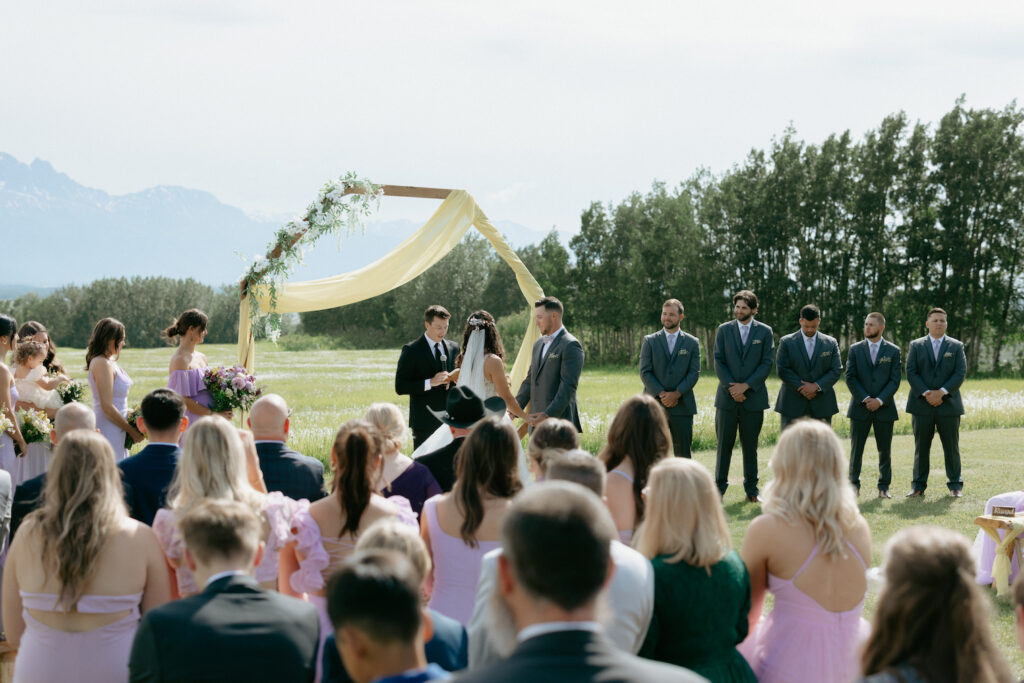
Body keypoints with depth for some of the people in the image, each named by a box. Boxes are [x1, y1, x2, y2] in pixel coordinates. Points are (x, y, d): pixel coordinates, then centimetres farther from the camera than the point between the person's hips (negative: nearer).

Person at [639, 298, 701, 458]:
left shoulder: (691, 343, 9)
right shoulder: (650, 341, 7)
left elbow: (694, 373, 2)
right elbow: (645, 372, 0)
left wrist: (676, 394, -12)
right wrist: (661, 394, -12)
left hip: (682, 405, 0)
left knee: (683, 451, 1)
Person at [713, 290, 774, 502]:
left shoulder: (764, 332, 5)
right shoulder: (724, 330, 7)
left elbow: (767, 363, -2)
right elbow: (718, 362, 3)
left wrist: (745, 386, -11)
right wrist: (731, 388, -8)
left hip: (753, 397, 0)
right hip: (727, 397, 0)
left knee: (750, 445, 5)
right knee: (724, 444, 0)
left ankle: (751, 490, 11)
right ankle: (719, 487, 5)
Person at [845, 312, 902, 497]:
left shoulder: (893, 351, 4)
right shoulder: (855, 349, 6)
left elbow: (895, 380, -1)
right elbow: (850, 377, 1)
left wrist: (880, 400, -13)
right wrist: (865, 399, -10)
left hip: (884, 407, 0)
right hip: (860, 407, 0)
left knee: (885, 450, 4)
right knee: (856, 449, 2)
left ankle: (884, 487, 10)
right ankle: (854, 485, 8)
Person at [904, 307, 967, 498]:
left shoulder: (956, 346, 8)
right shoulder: (916, 346, 8)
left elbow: (960, 373, -1)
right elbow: (911, 373, -1)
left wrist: (942, 392, -13)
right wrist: (927, 393, -12)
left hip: (948, 403, 0)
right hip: (922, 404, 0)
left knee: (952, 447, 2)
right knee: (921, 447, 3)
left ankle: (955, 485, 11)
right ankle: (919, 487, 7)